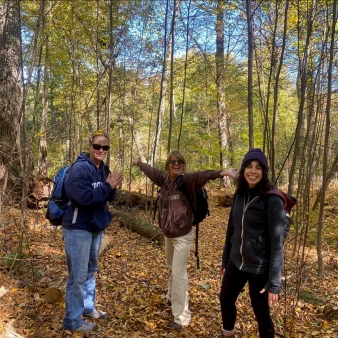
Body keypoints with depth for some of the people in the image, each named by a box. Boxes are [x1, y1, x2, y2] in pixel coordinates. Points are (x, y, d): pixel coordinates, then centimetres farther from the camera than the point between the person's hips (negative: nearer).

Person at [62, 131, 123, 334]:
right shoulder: (80, 168, -18)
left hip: (96, 226, 9)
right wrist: (107, 186, -22)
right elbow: (84, 197, -29)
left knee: (92, 269, 21)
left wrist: (113, 187, -11)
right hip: (78, 228, -9)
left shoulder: (103, 169, 7)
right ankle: (73, 321, 15)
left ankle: (88, 307, 38)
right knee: (78, 275, 0)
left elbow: (109, 197, 9)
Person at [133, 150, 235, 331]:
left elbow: (202, 175, -38)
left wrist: (220, 172, -56)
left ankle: (181, 316, 7)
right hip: (168, 234, 7)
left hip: (182, 236, -7)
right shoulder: (164, 178, -1)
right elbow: (150, 170, 18)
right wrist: (138, 162, 37)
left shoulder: (186, 180, -18)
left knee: (178, 273, -4)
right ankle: (171, 296, 49)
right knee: (172, 268, 25)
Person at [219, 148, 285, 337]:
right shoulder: (240, 195, 2)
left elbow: (277, 242, -18)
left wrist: (274, 283, -18)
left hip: (260, 268, -7)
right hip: (236, 262, 7)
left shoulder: (272, 200, -18)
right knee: (225, 300, 23)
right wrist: (225, 260, 17)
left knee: (261, 313, 10)